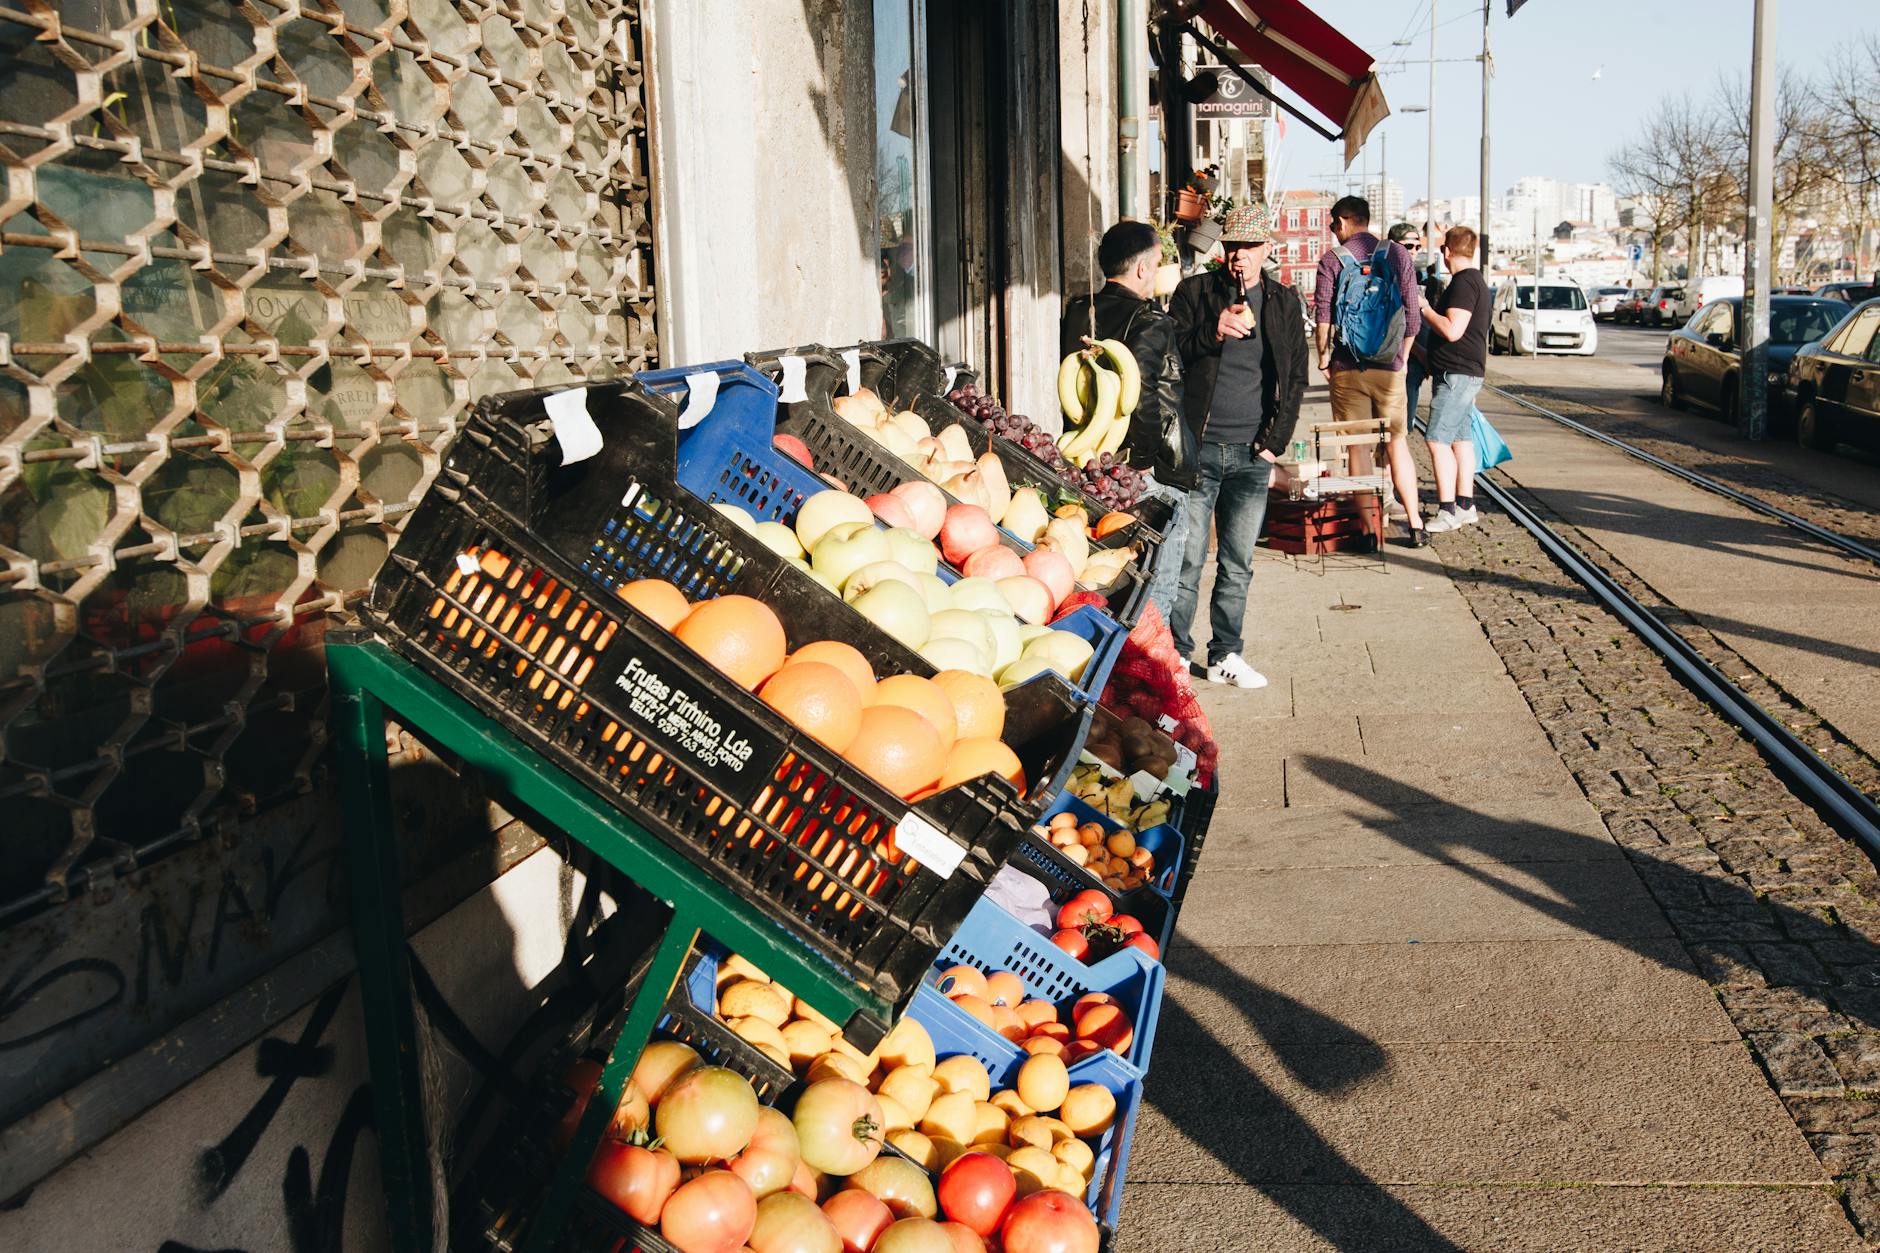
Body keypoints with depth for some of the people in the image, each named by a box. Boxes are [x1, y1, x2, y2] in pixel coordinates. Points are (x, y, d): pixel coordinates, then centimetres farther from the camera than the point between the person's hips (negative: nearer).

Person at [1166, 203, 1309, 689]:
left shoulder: (1284, 302, 10)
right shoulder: (1194, 291, 4)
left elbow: (1295, 379, 12)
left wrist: (1273, 444, 3)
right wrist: (1215, 331, -17)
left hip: (1251, 454, 2)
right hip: (1197, 447, -2)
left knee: (1238, 563, 8)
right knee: (1186, 560, -2)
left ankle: (1225, 655, 18)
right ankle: (1175, 653, 8)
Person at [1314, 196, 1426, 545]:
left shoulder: (1332, 260, -1)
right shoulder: (1397, 254, 5)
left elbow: (1323, 314, -6)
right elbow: (1411, 311, 3)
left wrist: (1323, 355, 7)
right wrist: (1402, 355, 13)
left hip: (1347, 366, -1)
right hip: (1389, 366, 1)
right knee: (1397, 442, 8)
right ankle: (1415, 524, 5)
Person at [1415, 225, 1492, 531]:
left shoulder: (1464, 282, -16)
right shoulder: (1475, 279, 18)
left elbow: (1452, 330, -25)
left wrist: (1425, 309, -14)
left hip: (1456, 374, -11)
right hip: (1466, 371, 11)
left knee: (1438, 440, -13)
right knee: (1461, 437, 13)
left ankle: (1447, 511, -14)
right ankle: (1465, 505, 17)